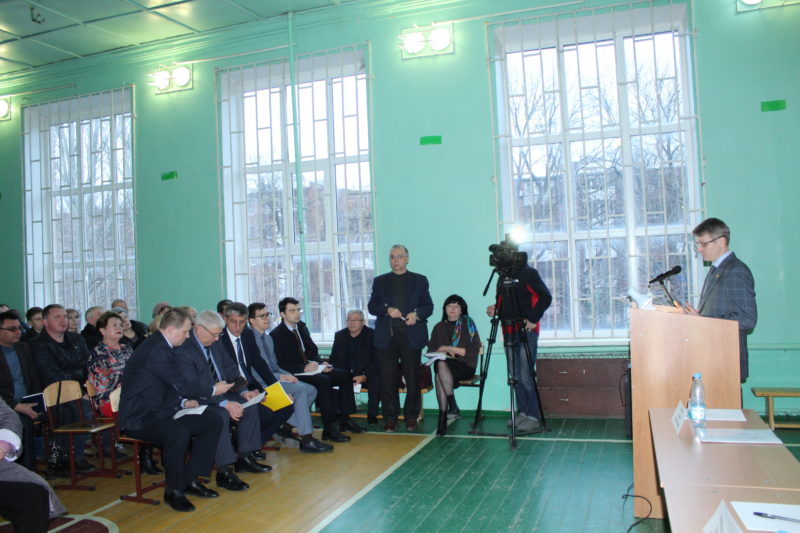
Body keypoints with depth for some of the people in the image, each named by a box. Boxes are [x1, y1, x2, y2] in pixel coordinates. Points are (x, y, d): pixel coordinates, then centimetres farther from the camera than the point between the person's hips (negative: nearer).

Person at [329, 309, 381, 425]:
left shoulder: (372, 334, -3)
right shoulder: (339, 335, 10)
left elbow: (377, 360, -8)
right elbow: (334, 359, 11)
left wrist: (364, 376, -21)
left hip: (367, 374, -3)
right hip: (345, 374, 3)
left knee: (376, 381, -33)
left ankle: (372, 416, -21)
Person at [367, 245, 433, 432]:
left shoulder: (420, 280, 12)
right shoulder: (380, 281, 14)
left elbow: (429, 306, 8)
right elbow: (371, 306, 8)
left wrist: (417, 314, -13)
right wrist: (387, 309, -11)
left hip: (411, 336, -1)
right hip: (387, 337, 1)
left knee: (412, 379, 1)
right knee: (388, 380, 1)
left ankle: (411, 418, 13)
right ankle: (390, 419, 9)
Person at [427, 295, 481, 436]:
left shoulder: (468, 324, 8)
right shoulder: (439, 327, 19)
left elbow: (474, 351, -2)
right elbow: (431, 350, 14)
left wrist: (449, 348, -8)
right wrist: (445, 352, -7)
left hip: (465, 366, -3)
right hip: (443, 365, 3)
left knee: (442, 364, -33)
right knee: (440, 364, -33)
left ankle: (443, 417, -32)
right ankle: (453, 407, -33)